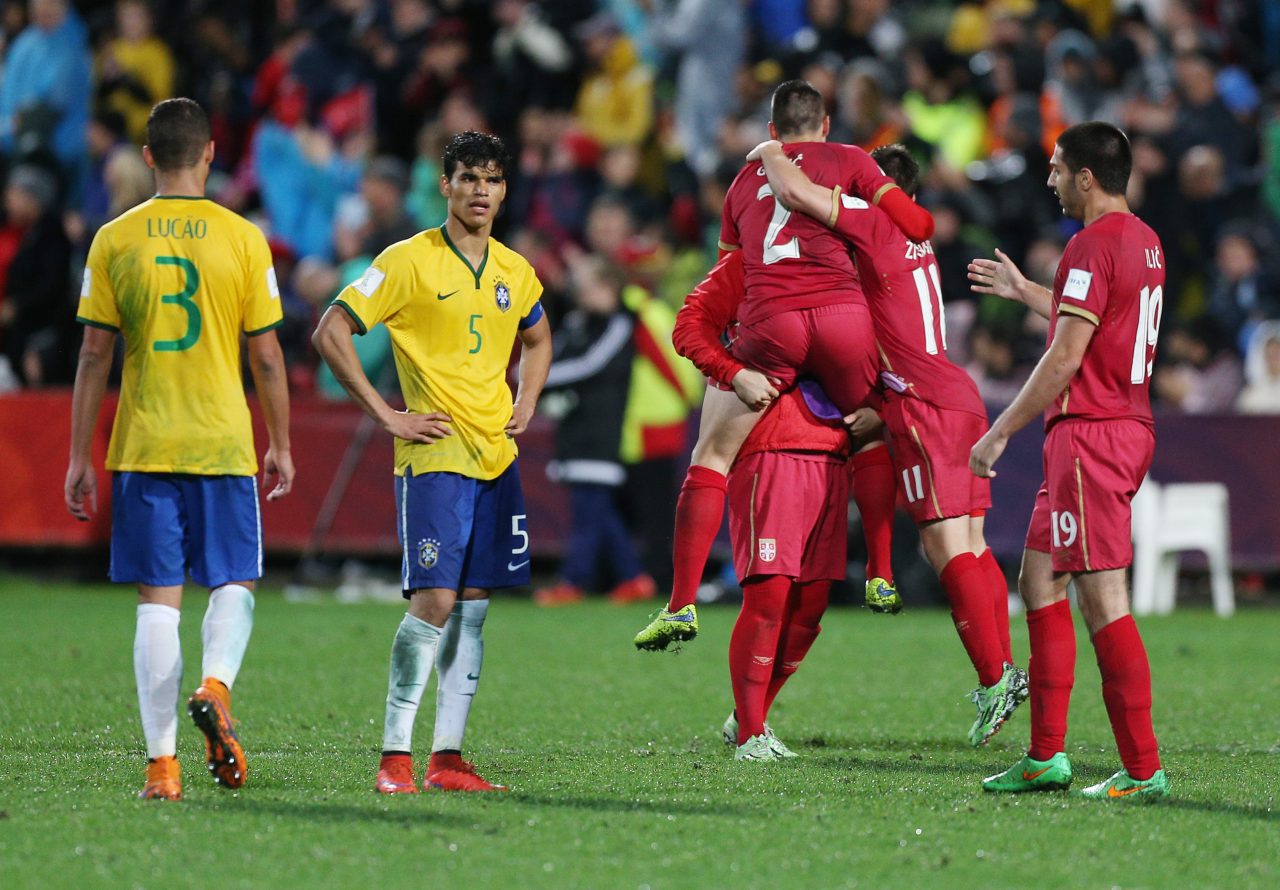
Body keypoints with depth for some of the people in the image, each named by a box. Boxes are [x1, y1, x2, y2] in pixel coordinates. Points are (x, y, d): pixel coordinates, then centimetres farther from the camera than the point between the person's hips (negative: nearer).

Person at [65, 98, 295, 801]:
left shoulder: (113, 241, 0)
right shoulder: (242, 239, -2)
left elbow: (94, 356, 0)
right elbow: (267, 358, 0)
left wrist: (79, 457, 6)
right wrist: (281, 445, 11)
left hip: (142, 449, 1)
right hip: (224, 445, -1)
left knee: (157, 600, 3)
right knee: (233, 585, 12)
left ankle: (162, 763, -2)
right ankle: (215, 685, -18)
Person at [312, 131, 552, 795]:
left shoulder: (514, 271, 11)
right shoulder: (409, 261, -7)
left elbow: (538, 339, 32)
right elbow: (330, 333, -9)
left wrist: (526, 403, 14)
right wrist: (386, 416, -11)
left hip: (497, 458, 6)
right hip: (433, 455, -6)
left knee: (473, 606, 6)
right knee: (434, 600, -13)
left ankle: (448, 756, 10)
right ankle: (395, 755, -7)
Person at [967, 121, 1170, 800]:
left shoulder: (1093, 245, -15)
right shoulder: (1144, 241, 15)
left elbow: (1065, 357, -18)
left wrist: (1000, 432, -12)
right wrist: (1023, 291, 43)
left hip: (1089, 433, -10)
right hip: (1129, 429, 10)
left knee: (1103, 597, -10)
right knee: (1039, 580, 14)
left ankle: (1143, 770, -11)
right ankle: (1045, 756, 14)